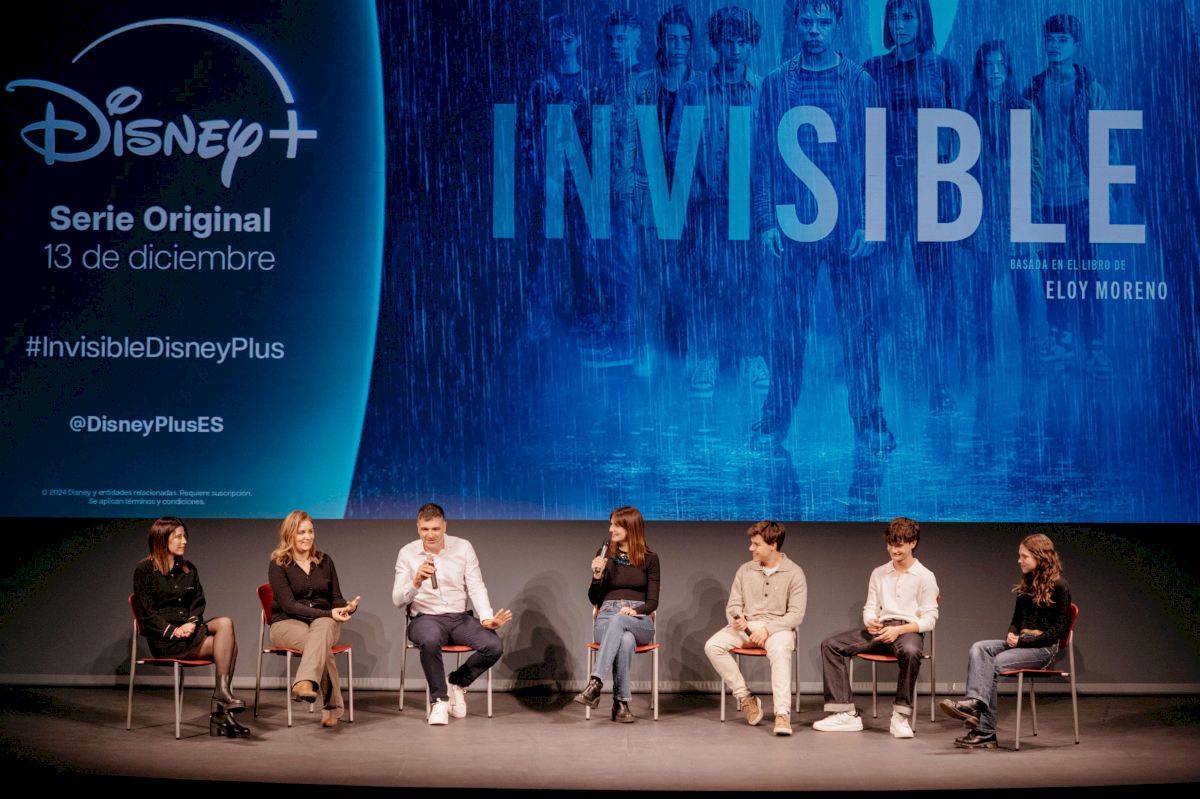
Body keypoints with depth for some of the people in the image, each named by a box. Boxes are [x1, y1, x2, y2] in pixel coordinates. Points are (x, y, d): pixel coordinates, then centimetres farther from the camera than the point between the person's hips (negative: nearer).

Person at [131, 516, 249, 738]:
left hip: (190, 630, 5)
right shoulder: (144, 571, 1)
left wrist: (192, 623, -9)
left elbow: (198, 603, 13)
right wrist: (173, 631, -17)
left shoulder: (189, 569, 18)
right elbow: (146, 614, -4)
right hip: (163, 639, -5)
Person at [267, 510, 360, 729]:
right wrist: (328, 613, -22)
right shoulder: (278, 565, -2)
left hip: (324, 622, 3)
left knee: (322, 627, -37)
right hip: (288, 623, -3)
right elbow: (289, 605, -13)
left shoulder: (324, 561, 12)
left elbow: (336, 598, 13)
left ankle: (304, 684, -57)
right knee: (322, 645, -36)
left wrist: (348, 607, -12)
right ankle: (332, 707, -40)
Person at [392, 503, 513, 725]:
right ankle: (439, 699, -15)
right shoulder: (407, 553, -2)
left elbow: (477, 588, 0)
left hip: (460, 617, 2)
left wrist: (487, 618, -18)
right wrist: (416, 582, -27)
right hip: (425, 618, -2)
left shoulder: (463, 547, 1)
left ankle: (457, 682, 5)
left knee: (494, 646, -24)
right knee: (430, 640, -39)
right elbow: (397, 600, -6)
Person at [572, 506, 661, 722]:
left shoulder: (649, 558, 6)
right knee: (625, 641, -38)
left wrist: (634, 610, -19)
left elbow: (652, 602, 2)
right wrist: (597, 576, -10)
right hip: (607, 618, 1)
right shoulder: (605, 555, 10)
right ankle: (622, 703, -37)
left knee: (618, 620, -39)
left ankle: (595, 684, -48)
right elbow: (594, 599, 10)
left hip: (639, 622, -1)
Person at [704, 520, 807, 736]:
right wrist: (737, 618, -13)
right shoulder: (745, 570, 11)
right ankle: (745, 698, -14)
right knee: (712, 646, -23)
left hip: (778, 627, -4)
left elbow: (796, 614, -7)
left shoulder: (793, 573, -1)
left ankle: (783, 714, -46)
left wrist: (767, 629, -20)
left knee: (780, 650, -39)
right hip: (746, 626, 4)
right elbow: (733, 605, 12)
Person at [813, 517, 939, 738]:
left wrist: (899, 629, -18)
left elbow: (929, 618, -3)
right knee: (831, 645, -16)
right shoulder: (878, 574, 19)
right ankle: (845, 714, -21)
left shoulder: (925, 576, 3)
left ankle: (901, 716, -31)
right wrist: (870, 621, -6)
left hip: (909, 629, -5)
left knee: (910, 651, -43)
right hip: (880, 629, 5)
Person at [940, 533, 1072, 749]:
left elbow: (1058, 630, -10)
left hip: (1044, 648, -7)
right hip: (1020, 642, 7)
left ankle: (985, 732, -34)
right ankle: (975, 702, -42)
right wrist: (1012, 636, 1)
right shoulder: (1026, 585, 19)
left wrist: (1023, 641, -15)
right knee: (979, 648, -21)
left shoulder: (1058, 586, -6)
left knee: (995, 664, -29)